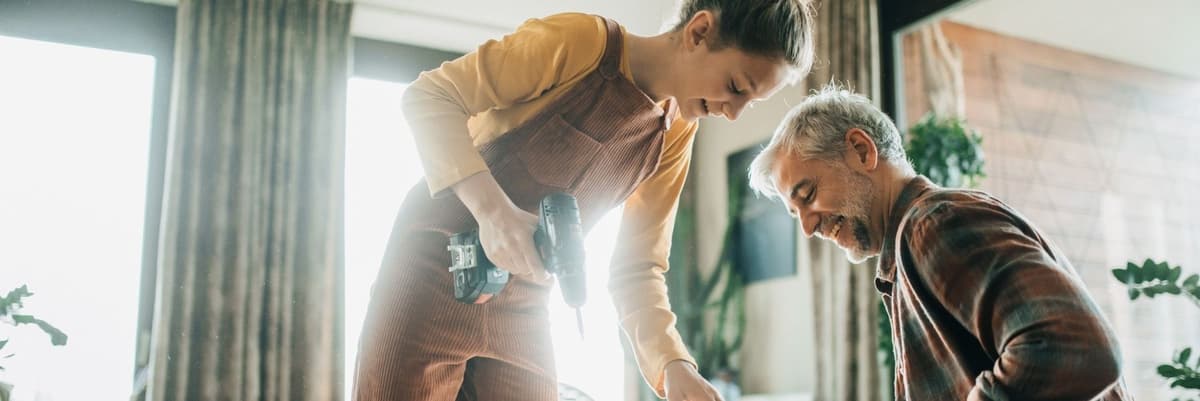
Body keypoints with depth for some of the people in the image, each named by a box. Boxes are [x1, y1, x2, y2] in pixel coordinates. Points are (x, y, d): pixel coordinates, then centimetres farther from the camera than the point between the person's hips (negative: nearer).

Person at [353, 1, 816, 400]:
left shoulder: (676, 135, 4)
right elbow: (429, 95, -15)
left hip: (523, 306, 6)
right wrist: (490, 206, -30)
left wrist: (673, 363, -14)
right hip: (435, 267, -5)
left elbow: (637, 268, 3)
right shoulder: (580, 41, -16)